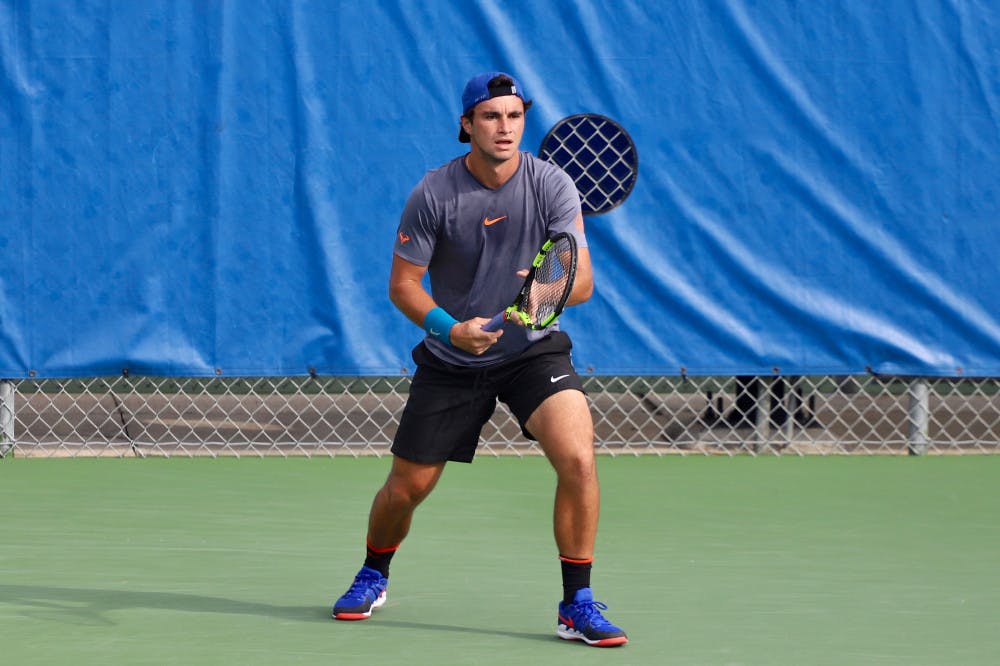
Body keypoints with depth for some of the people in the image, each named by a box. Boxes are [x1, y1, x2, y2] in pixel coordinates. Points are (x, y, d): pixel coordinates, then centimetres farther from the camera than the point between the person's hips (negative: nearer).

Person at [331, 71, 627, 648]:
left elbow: (582, 281, -14)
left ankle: (578, 605, -11)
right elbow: (403, 282, -6)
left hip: (534, 350, 0)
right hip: (451, 362, 0)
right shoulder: (434, 195, -12)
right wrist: (449, 326, -23)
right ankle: (373, 577, 38)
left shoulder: (551, 185, -12)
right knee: (407, 487, 5)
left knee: (578, 458, -24)